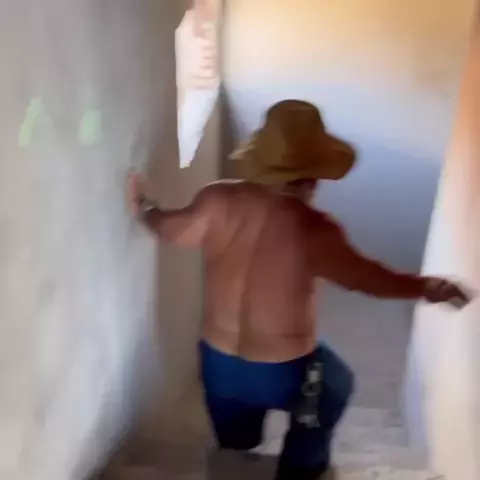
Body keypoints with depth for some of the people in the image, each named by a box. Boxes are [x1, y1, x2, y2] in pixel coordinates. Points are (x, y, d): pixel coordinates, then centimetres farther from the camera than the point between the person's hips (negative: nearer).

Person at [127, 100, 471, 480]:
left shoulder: (218, 200, -13)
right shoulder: (311, 229, -27)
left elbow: (171, 229, 3)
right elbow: (365, 277, -21)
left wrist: (143, 207, 25)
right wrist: (426, 288, -3)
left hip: (218, 359, 3)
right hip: (283, 370, -3)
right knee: (335, 385, 32)